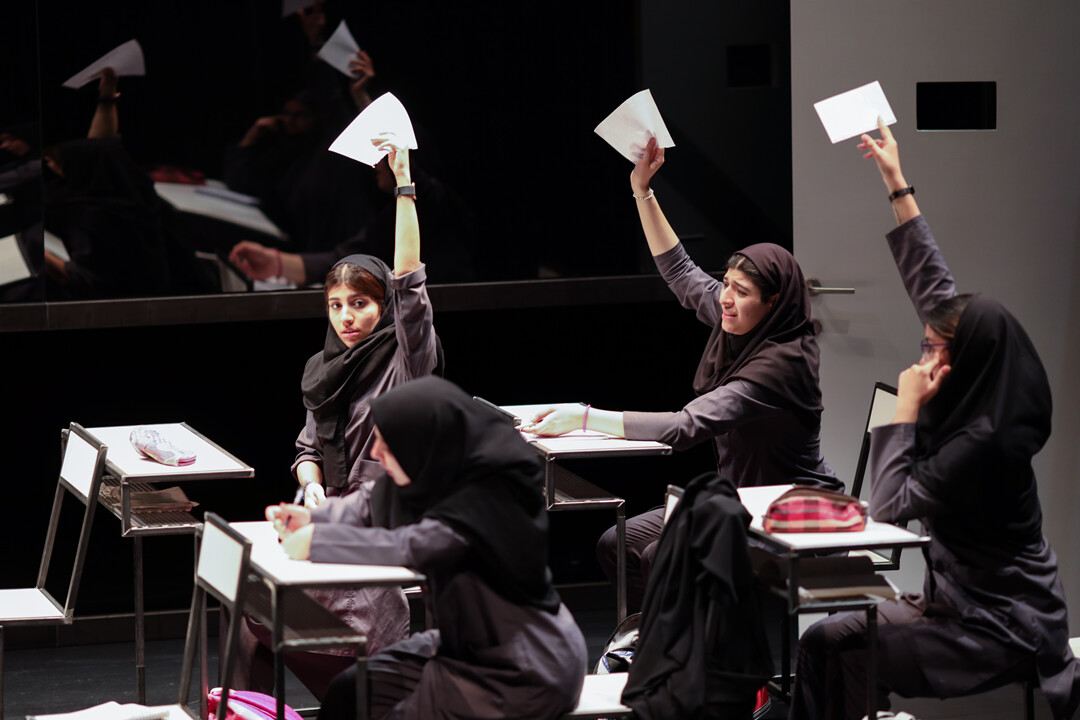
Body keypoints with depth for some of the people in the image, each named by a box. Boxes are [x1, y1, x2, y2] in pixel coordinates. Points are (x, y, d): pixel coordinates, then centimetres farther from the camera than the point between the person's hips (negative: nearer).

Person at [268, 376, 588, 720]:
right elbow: (372, 508, 17)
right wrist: (310, 518, 0)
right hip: (468, 646, 9)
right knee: (351, 690, 5)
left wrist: (317, 540, -28)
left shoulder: (492, 494, -27)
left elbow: (412, 546, -37)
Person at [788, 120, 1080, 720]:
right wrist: (897, 184, 13)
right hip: (973, 599, 9)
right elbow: (934, 290, 8)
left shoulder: (982, 443, -25)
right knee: (827, 638, 2)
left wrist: (905, 409, -17)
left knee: (833, 651, -17)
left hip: (1001, 635, -9)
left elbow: (889, 506, -21)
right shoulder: (988, 398, 1)